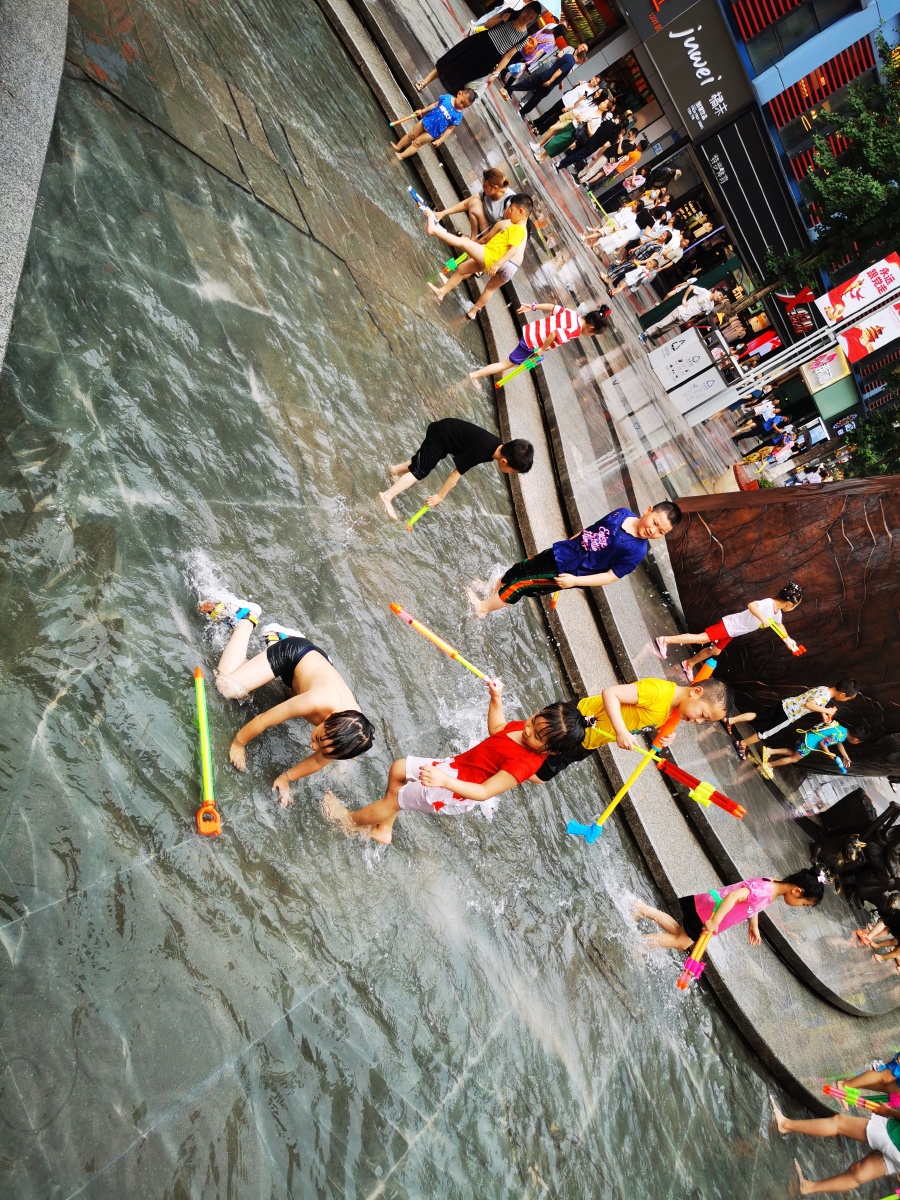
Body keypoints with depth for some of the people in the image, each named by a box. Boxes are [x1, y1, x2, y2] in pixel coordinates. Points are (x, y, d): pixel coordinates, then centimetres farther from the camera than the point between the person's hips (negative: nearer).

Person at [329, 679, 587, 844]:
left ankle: (352, 821, 30)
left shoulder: (524, 763, -35)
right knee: (398, 769, 16)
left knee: (393, 799, 2)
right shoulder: (527, 727, -11)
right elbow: (496, 729, 9)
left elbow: (484, 792, -36)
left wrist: (444, 780, -46)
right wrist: (496, 698, -3)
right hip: (457, 765, 9)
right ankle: (384, 830, 32)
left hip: (459, 792, -9)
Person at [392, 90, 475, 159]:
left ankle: (400, 156, 18)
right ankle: (397, 148, 33)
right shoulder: (447, 97, -12)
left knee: (417, 143, 7)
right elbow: (435, 105, 2)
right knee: (411, 135, 16)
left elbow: (449, 129, -13)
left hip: (433, 132, -3)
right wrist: (422, 111, 5)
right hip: (426, 120, 3)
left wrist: (440, 140, -17)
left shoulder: (458, 116, -18)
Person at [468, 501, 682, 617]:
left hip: (569, 572, -6)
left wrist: (575, 580, -24)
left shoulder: (637, 550, -23)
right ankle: (493, 593, 45)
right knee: (516, 571, 18)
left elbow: (611, 576, -19)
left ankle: (483, 608, 20)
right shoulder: (623, 514, -5)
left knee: (520, 584, -1)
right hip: (561, 551, 6)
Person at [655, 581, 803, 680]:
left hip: (731, 632, 9)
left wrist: (788, 639, 24)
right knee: (701, 639, -13)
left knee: (715, 652, 16)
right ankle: (666, 640, -14)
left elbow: (779, 625, 29)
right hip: (729, 625, -9)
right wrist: (763, 619, -43)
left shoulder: (777, 613, 7)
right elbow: (751, 605, -44)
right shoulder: (768, 603, -24)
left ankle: (689, 664, 32)